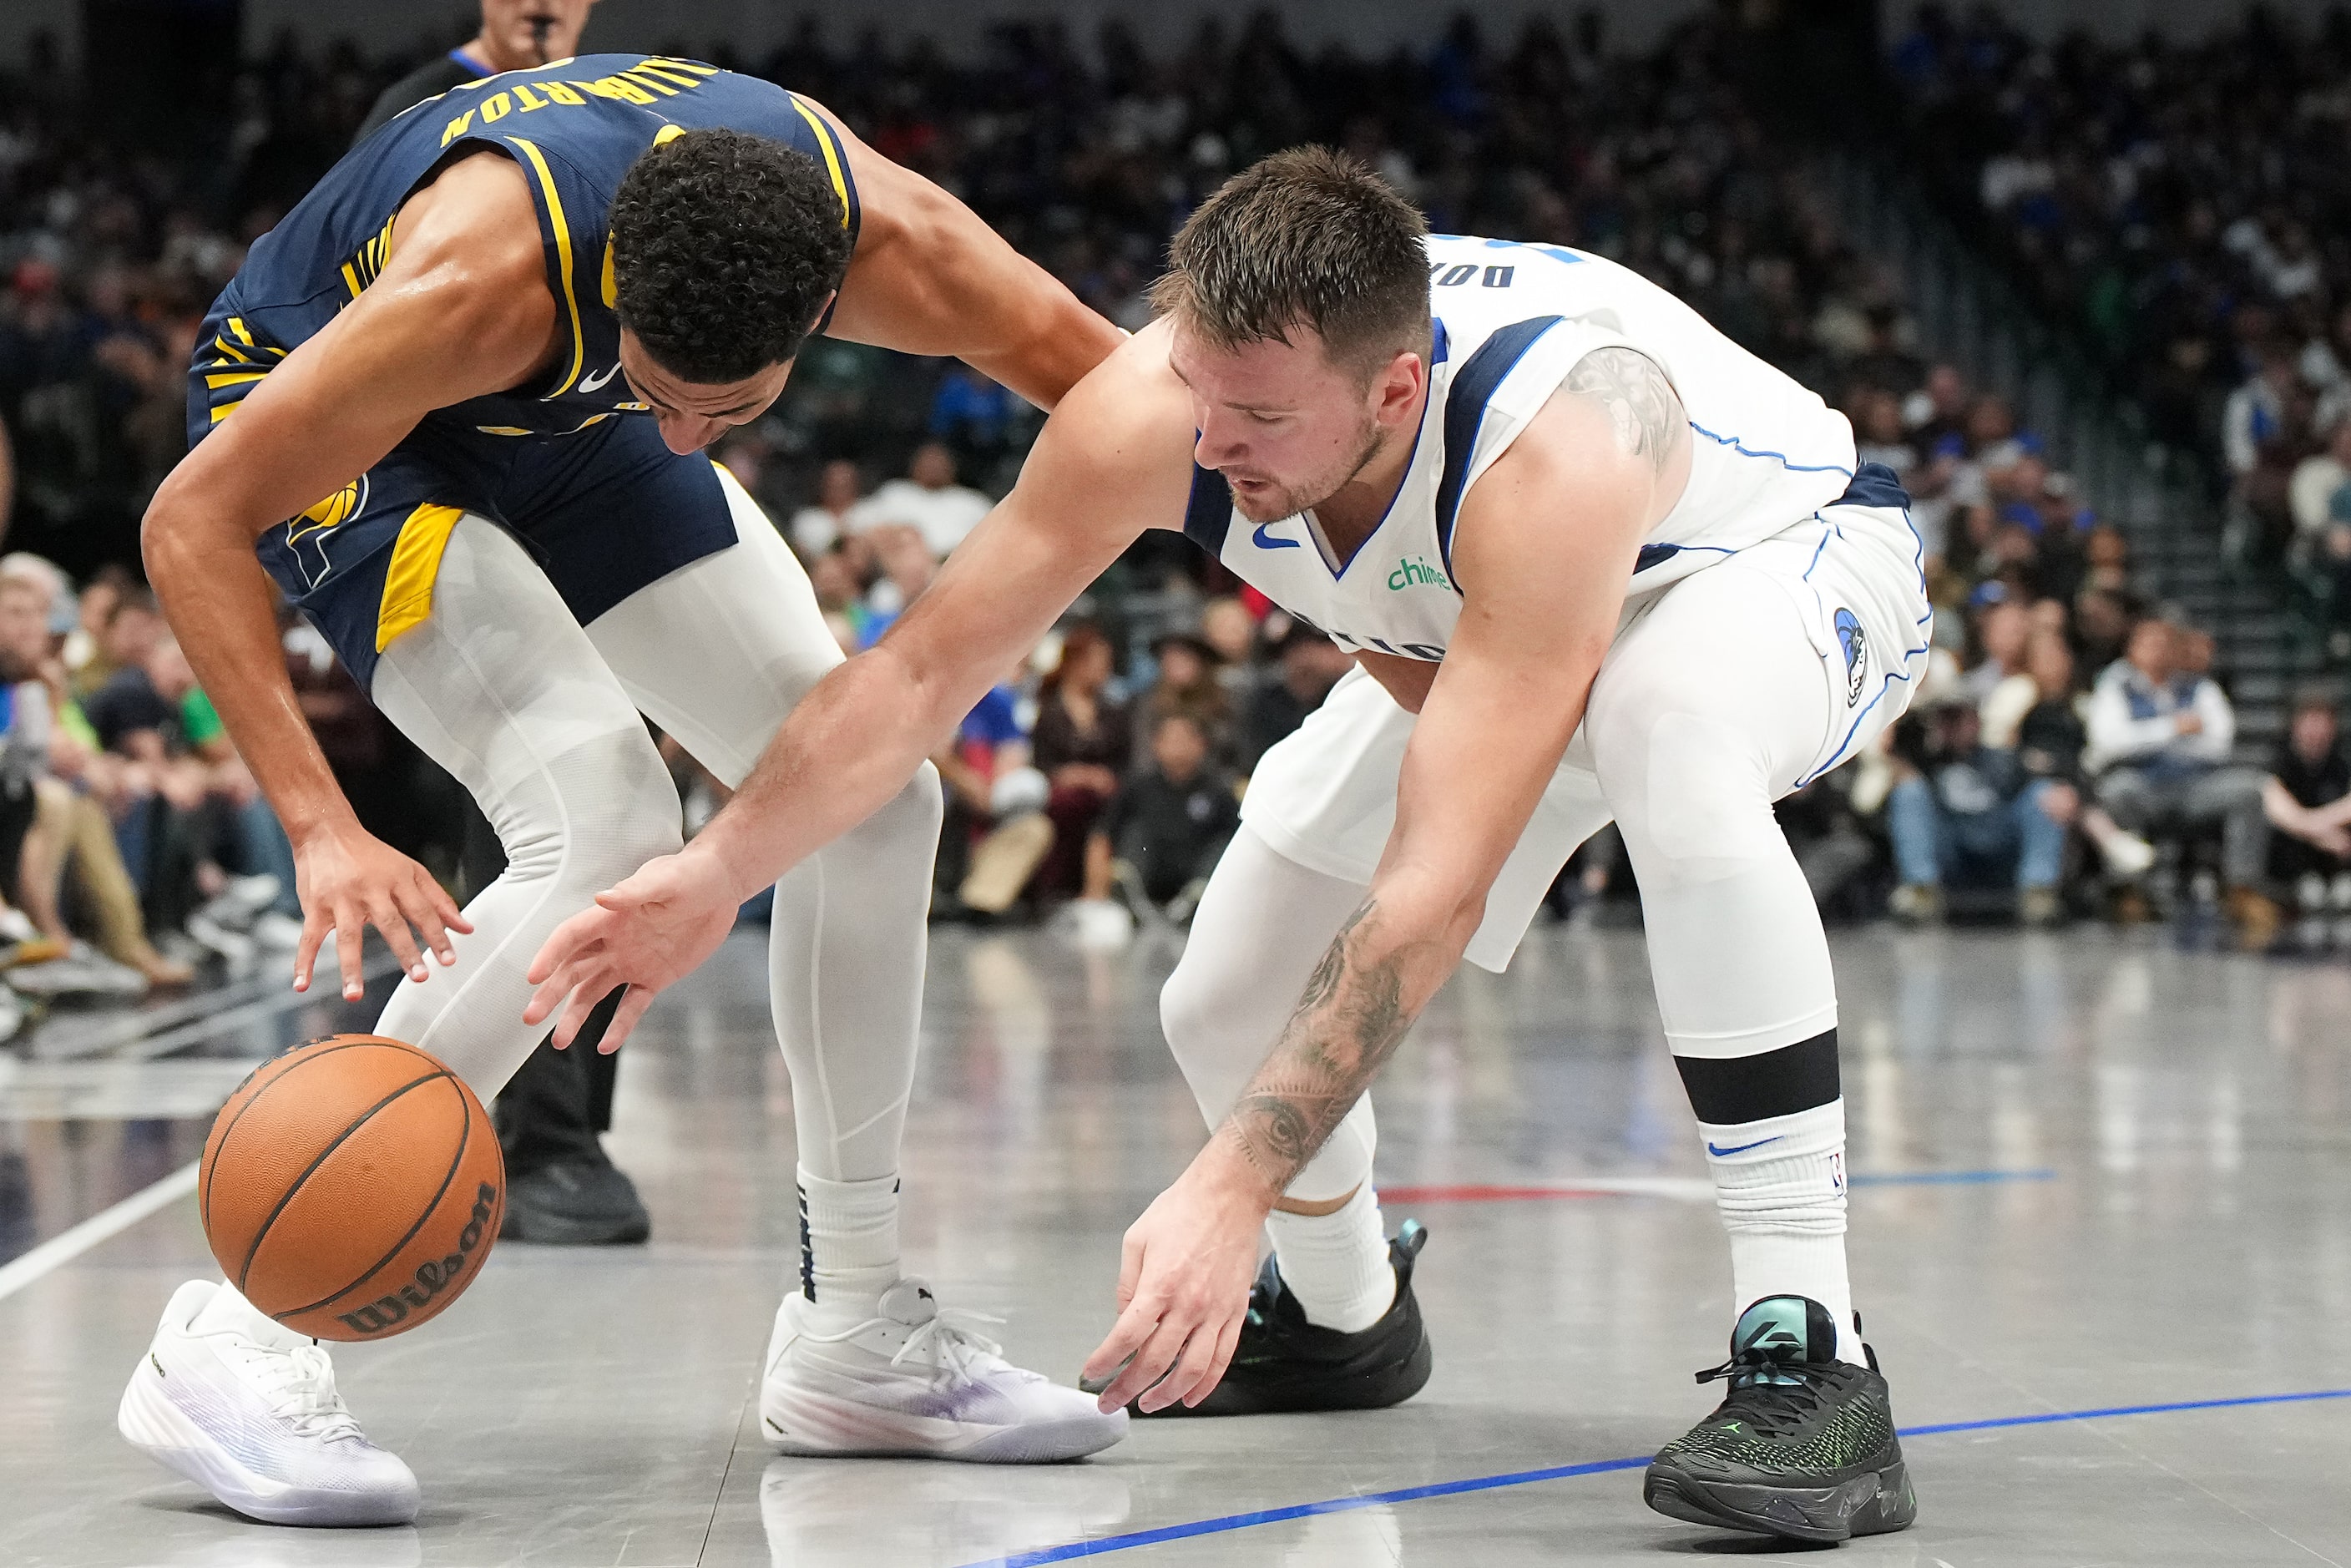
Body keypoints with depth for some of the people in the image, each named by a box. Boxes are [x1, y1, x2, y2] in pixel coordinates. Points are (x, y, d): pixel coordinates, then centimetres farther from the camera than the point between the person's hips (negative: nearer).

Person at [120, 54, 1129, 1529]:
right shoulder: (485, 280, -42)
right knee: (608, 834, -26)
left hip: (563, 422, 6)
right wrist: (324, 826, -42)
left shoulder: (885, 238, -29)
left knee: (877, 799, -2)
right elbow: (193, 522, -34)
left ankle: (855, 1336, 11)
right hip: (322, 410, -6)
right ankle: (233, 1340, -23)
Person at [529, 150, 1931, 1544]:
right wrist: (714, 874, -27)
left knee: (1674, 746, -42)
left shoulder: (1549, 449, -45)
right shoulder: (1156, 415, -30)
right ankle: (1344, 1316, 37)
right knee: (1229, 1008, 2)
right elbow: (924, 668, -17)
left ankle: (1809, 1361, -35)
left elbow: (1434, 893, -48)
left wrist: (1235, 1186, -53)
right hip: (1472, 637, 6)